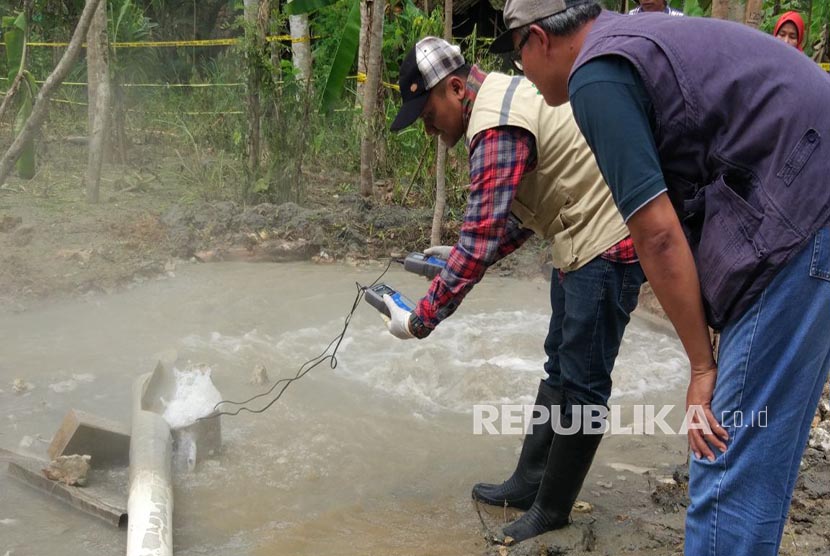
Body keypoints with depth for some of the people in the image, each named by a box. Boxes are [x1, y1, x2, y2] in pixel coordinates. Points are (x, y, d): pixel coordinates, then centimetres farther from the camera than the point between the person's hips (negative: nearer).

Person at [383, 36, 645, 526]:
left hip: (607, 247, -11)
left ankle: (552, 511, 12)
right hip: (586, 243, 11)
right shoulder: (506, 99, 11)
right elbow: (524, 212, 17)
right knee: (559, 370, 17)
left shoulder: (498, 127, -22)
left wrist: (419, 320, -20)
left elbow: (481, 240, -26)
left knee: (582, 386, 0)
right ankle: (530, 483, 29)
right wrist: (464, 254, 10)